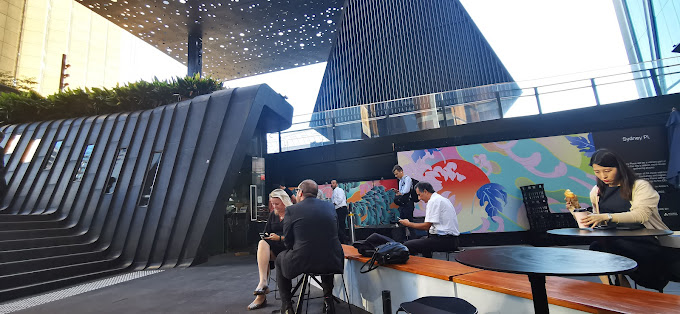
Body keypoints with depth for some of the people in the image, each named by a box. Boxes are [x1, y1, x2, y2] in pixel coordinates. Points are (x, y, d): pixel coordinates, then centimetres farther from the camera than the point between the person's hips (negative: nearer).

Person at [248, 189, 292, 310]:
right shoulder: (272, 214, 17)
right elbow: (266, 233, 18)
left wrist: (279, 238, -16)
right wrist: (267, 236, -3)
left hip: (287, 246, -5)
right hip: (271, 247, 6)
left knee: (263, 244, -29)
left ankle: (262, 282, -28)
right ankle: (263, 284, -29)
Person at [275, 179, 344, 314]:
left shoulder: (291, 210, -6)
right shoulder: (330, 207, 4)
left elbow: (288, 242, 0)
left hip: (301, 262, -3)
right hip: (332, 263, 4)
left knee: (280, 259, 27)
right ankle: (328, 299, 37)